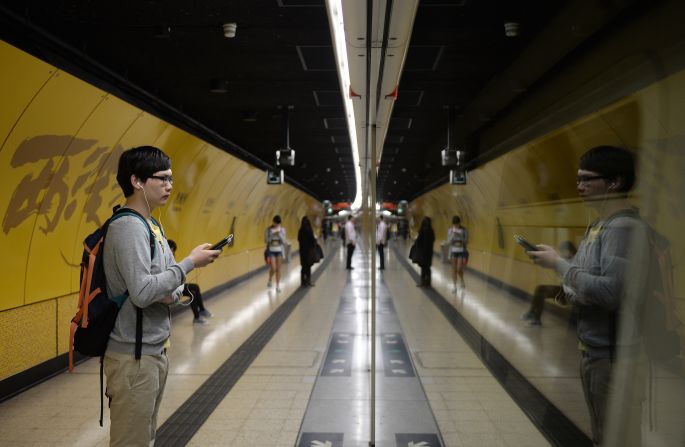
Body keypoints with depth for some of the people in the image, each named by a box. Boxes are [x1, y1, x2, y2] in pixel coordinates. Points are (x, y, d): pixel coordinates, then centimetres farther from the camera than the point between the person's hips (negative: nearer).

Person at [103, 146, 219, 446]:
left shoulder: (154, 226, 13)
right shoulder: (128, 227, -17)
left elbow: (165, 278, 16)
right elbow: (142, 292, -26)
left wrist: (174, 292, -7)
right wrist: (190, 263, -16)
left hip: (156, 351, 9)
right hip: (133, 356, -9)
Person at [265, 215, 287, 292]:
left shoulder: (282, 230, 1)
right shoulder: (268, 230, -4)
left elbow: (284, 241, -2)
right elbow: (266, 240, -8)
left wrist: (279, 234, -17)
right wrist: (273, 234, -20)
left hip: (279, 251, 2)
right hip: (271, 251, -2)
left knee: (278, 269, 2)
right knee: (273, 268, -8)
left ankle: (278, 286, 9)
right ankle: (270, 280, 22)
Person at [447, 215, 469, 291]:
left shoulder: (464, 230, -8)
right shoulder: (450, 230, -2)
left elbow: (466, 241, -10)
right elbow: (449, 242, -5)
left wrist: (460, 236, -24)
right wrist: (453, 234, -19)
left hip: (461, 252, -2)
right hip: (453, 251, 2)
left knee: (459, 269, -6)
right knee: (454, 269, 4)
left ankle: (462, 281, 23)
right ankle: (454, 286, 12)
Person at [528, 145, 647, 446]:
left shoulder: (623, 228, -19)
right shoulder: (598, 226, 11)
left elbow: (614, 292, -29)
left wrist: (559, 264, -21)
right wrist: (570, 292, -2)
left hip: (614, 355, -9)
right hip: (592, 349, 10)